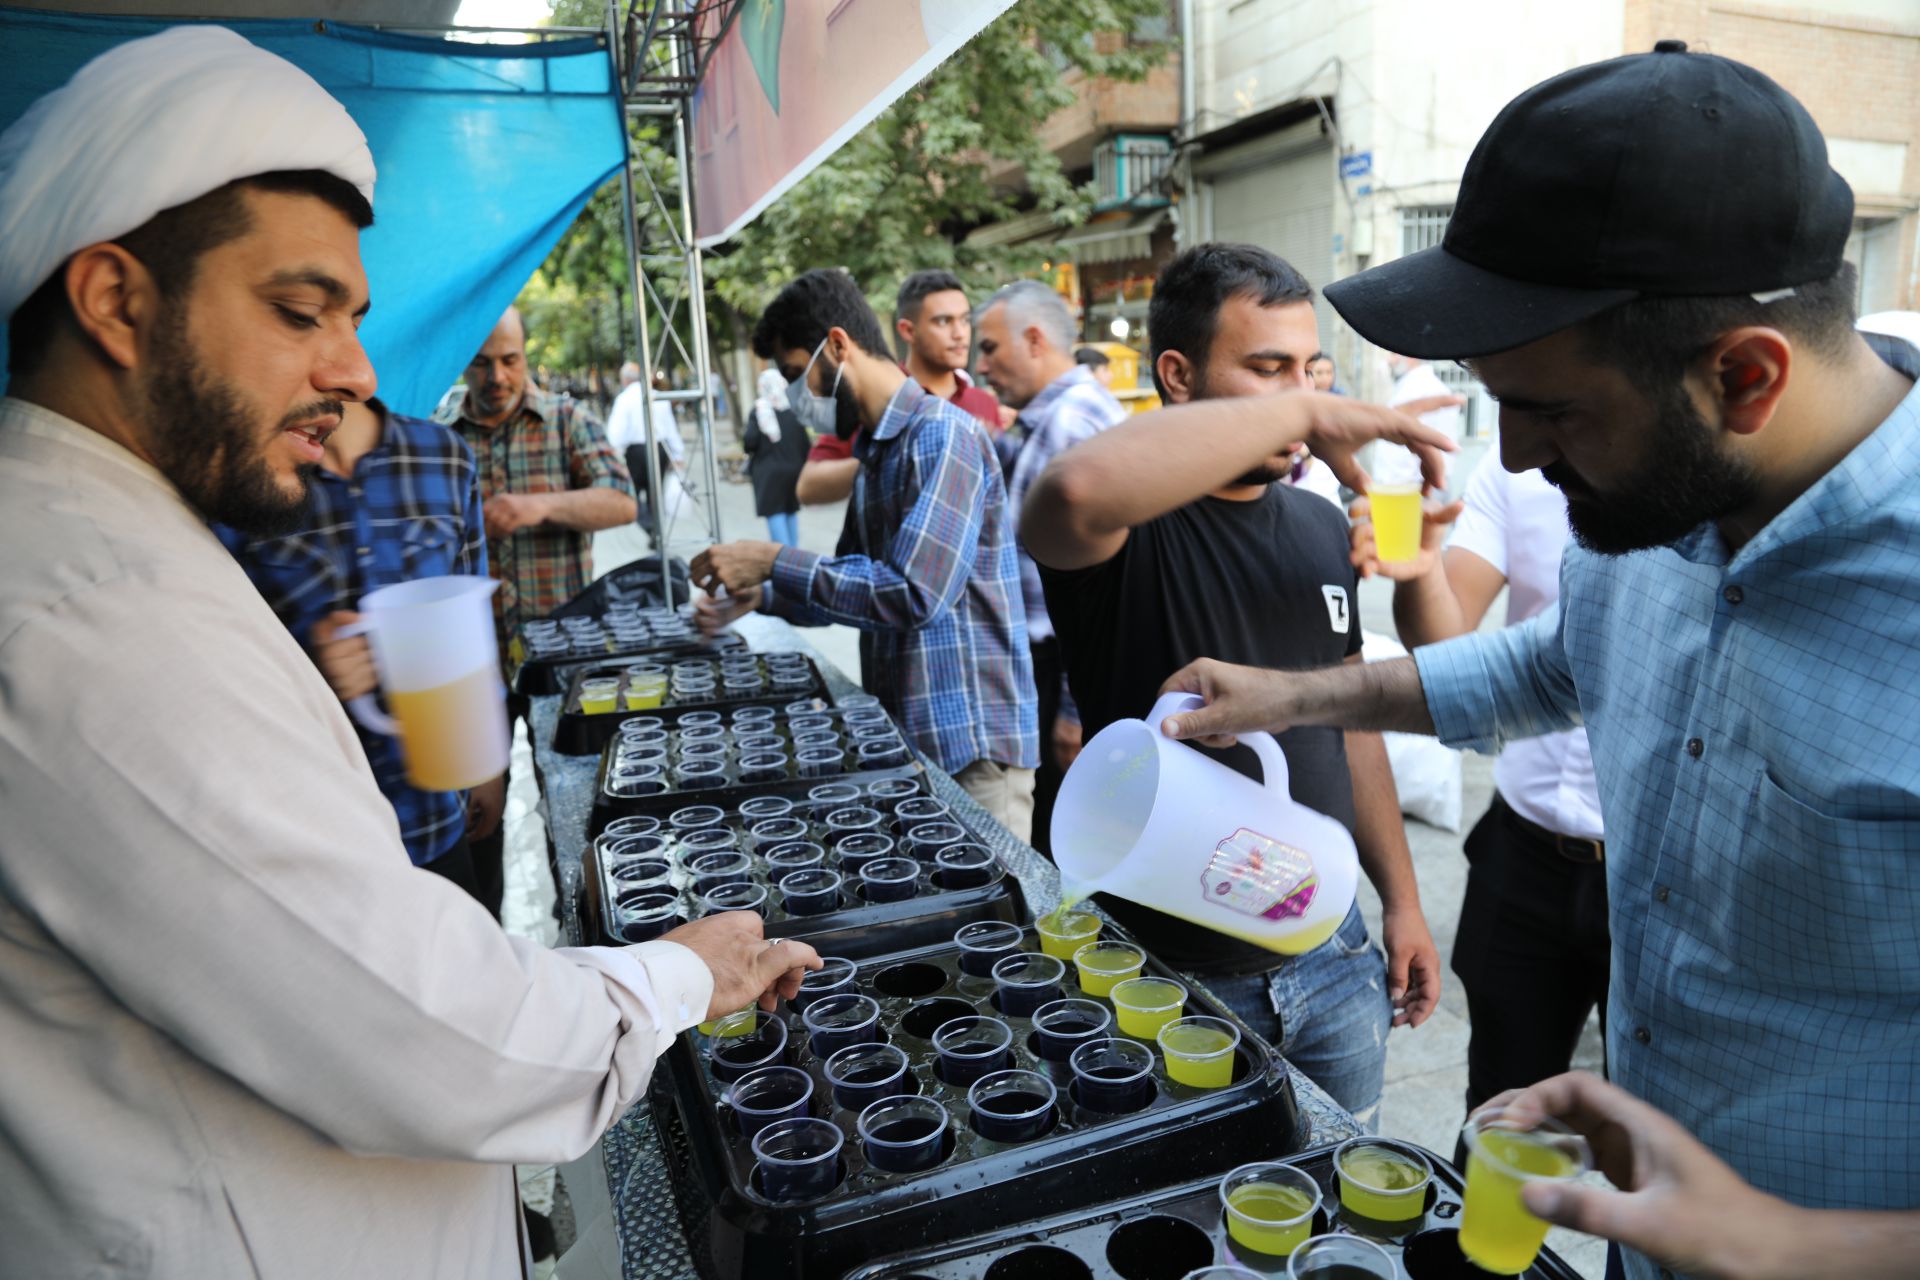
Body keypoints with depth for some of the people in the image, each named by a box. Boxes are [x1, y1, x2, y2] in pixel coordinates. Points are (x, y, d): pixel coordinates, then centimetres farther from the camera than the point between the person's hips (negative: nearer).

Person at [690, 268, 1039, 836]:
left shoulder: (941, 435, -15)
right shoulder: (874, 451, 16)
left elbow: (914, 594, -24)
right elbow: (854, 581, 22)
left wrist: (774, 562, -18)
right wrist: (762, 594, 6)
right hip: (905, 737, 9)